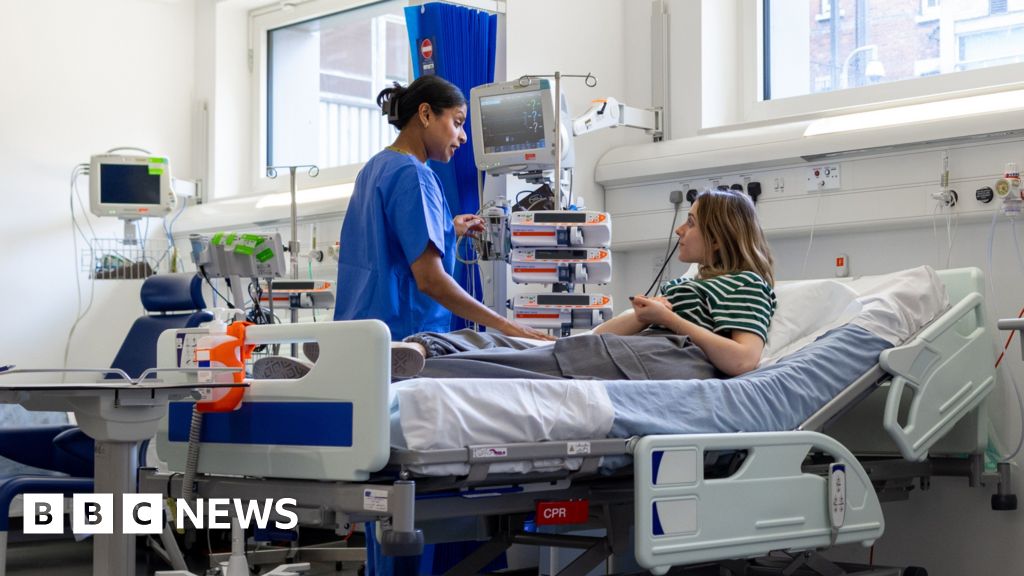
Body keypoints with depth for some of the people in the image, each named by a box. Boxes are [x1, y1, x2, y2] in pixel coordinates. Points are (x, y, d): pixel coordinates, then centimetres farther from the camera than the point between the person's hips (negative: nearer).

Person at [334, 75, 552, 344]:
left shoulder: (375, 168, 15)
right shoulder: (413, 176, -14)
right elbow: (430, 280, -21)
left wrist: (448, 232, 21)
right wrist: (505, 326, -19)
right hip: (401, 332, -9)